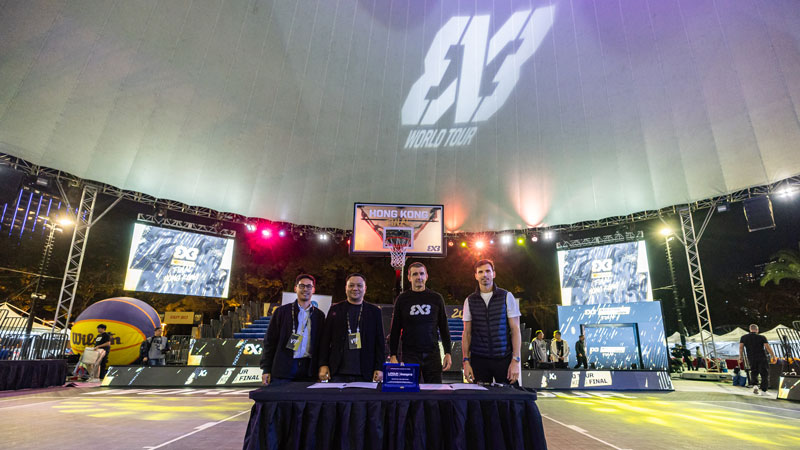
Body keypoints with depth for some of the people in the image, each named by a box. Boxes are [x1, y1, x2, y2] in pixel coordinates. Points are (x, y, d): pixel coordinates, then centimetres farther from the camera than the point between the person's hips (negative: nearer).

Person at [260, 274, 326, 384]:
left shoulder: (319, 315, 12)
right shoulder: (282, 311, 6)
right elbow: (269, 341, 4)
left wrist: (321, 368, 4)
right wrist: (266, 369, -1)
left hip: (308, 368, 1)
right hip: (283, 368, -1)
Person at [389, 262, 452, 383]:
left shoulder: (436, 298, 7)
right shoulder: (402, 299, 4)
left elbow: (444, 328, 10)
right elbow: (395, 330, 5)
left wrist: (448, 353, 4)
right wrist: (393, 356, -1)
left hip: (432, 355, 1)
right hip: (409, 355, -1)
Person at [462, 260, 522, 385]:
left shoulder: (506, 297, 1)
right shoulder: (470, 300, 6)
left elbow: (515, 330, -1)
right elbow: (467, 333, 7)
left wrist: (516, 360, -8)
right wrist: (466, 361, 0)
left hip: (504, 359, -1)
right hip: (478, 360, 1)